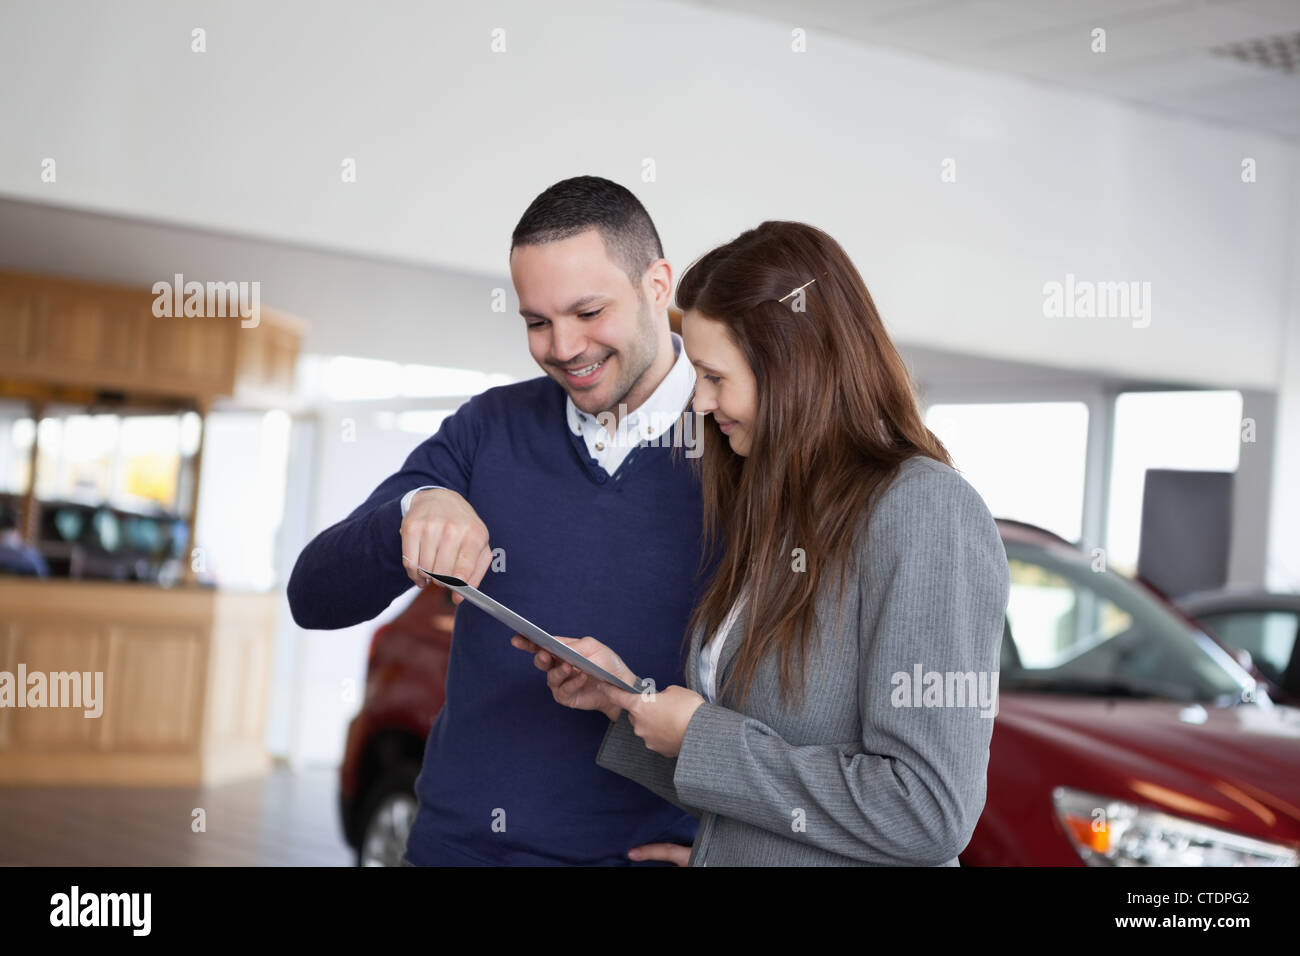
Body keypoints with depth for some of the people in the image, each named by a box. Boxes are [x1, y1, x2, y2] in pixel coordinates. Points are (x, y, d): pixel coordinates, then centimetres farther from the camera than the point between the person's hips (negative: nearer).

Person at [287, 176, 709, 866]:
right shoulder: (490, 429, 2)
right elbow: (314, 599, -1)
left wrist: (723, 833, -12)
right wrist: (412, 513, -20)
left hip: (647, 854, -3)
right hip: (457, 841, 3)